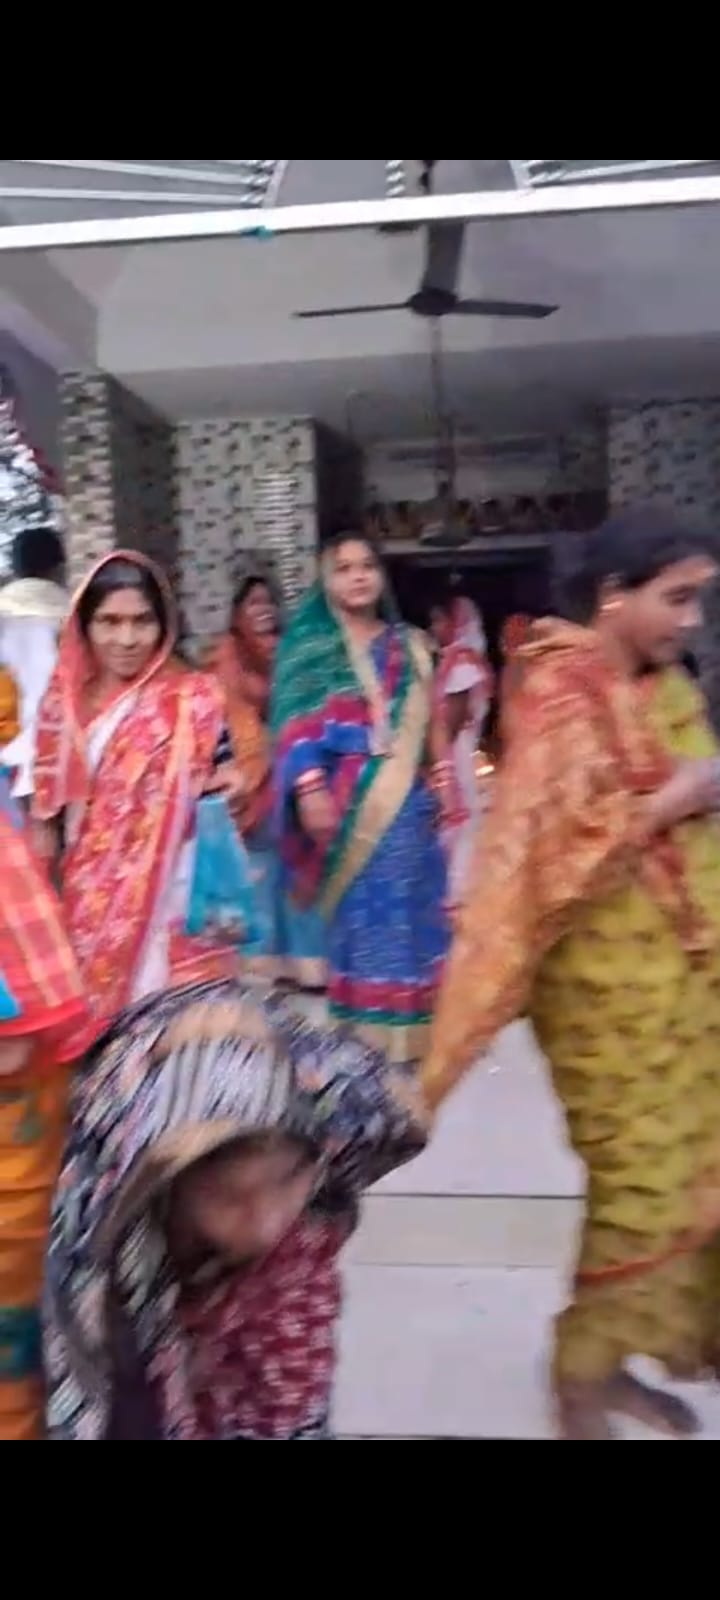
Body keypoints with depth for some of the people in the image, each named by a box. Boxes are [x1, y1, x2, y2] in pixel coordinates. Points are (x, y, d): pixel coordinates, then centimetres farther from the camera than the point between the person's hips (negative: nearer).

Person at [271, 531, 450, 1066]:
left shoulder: (409, 646, 14)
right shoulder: (312, 646, 3)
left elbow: (430, 725, 16)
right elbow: (299, 724, -8)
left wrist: (445, 786, 11)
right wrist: (310, 788, -21)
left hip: (407, 800, 3)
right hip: (348, 801, -3)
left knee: (410, 910, 5)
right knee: (361, 915, -1)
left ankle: (408, 1025, 16)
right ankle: (366, 1029, 8)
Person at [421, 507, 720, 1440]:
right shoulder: (561, 694, -13)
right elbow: (548, 846, -21)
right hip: (610, 974, -8)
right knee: (641, 1179, 0)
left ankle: (611, 1351, 31)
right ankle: (581, 1371, 22)